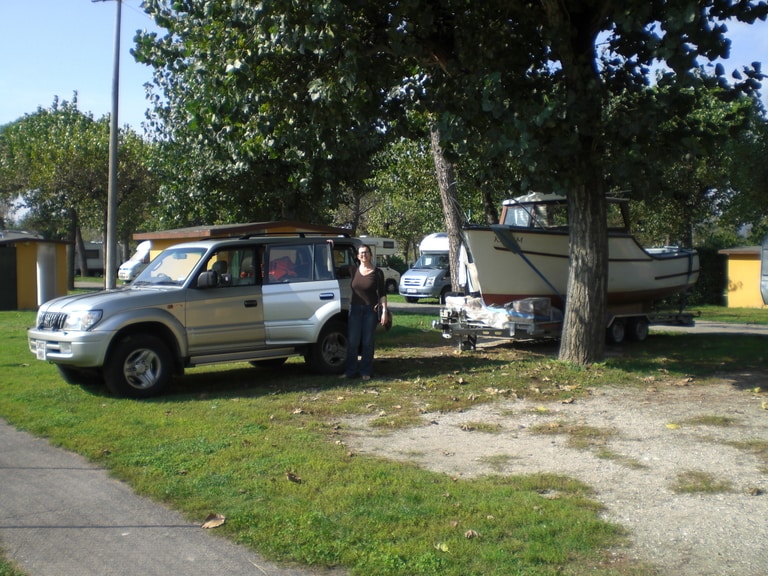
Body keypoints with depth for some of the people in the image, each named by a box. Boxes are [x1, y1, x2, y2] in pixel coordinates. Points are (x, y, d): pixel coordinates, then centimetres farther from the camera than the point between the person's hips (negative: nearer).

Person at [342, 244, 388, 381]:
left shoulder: (377, 273, -1)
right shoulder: (353, 271, 5)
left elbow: (382, 293, -1)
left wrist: (384, 311, -8)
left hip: (371, 309, -2)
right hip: (355, 309, 2)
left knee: (367, 342, 4)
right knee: (352, 341, 2)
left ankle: (366, 372, 12)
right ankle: (350, 371, 10)